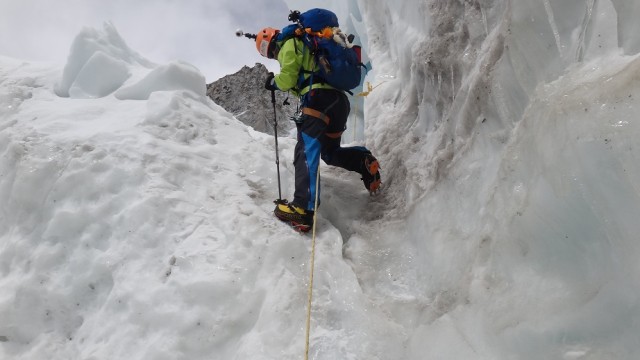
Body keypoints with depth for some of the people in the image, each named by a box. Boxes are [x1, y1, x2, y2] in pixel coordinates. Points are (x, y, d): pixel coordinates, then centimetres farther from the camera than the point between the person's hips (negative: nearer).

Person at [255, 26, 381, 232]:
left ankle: (303, 209, -29)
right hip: (340, 100, 9)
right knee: (330, 153, 22)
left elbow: (287, 80, -2)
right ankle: (363, 161, -1)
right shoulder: (304, 45, 34)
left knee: (306, 153, -17)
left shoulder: (289, 45, 6)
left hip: (320, 99, -9)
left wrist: (273, 82, 17)